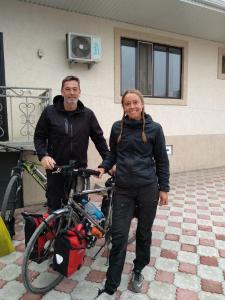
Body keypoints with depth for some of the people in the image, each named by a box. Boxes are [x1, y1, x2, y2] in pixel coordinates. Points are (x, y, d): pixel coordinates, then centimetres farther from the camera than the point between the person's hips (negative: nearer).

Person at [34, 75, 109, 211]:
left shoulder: (87, 114, -1)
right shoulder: (50, 112, -3)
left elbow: (99, 138, 3)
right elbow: (39, 136, 2)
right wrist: (43, 155, -15)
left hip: (79, 169, 1)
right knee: (54, 207, 11)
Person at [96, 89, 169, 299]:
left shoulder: (154, 128, -2)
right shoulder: (117, 127, 3)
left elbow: (161, 160, 3)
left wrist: (164, 188, 2)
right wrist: (103, 167, -6)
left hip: (148, 188, 0)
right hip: (123, 189, 1)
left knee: (144, 232, 15)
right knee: (119, 235, 0)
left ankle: (138, 270, 40)